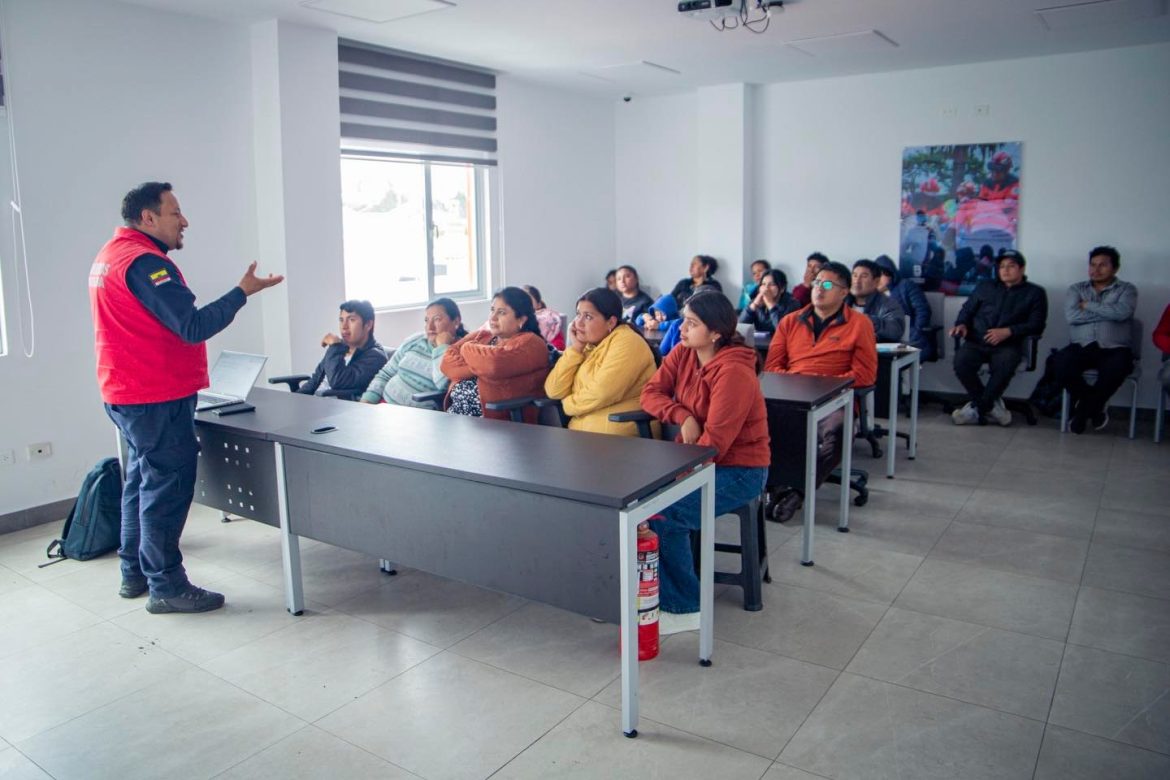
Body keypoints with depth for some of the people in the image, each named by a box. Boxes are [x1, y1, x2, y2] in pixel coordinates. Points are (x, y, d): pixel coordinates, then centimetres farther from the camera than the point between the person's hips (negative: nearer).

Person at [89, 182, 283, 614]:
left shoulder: (111, 255, 15)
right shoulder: (144, 262, -19)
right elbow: (194, 326, -24)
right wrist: (243, 291, -18)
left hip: (128, 395, 11)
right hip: (158, 399, -11)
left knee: (143, 480, 19)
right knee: (167, 488, -3)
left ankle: (135, 573, 29)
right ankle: (166, 586, 6)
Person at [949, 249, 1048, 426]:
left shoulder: (1034, 293, 14)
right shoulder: (985, 288, 25)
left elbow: (1036, 325, 3)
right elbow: (967, 309, 21)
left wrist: (1008, 332, -13)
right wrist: (962, 324, -3)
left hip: (1008, 344, -2)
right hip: (977, 342, 3)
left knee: (1004, 366, -36)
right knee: (961, 361, -30)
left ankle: (977, 408, -15)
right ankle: (990, 405, -12)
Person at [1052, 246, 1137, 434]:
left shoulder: (1127, 290, 11)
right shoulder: (1076, 289, 15)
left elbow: (1122, 312, -12)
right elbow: (1071, 316, -6)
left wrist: (1088, 305, -4)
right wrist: (1107, 313, -4)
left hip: (1114, 349, -2)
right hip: (1081, 347, 2)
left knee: (1116, 367, -37)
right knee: (1060, 361, -31)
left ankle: (1084, 408, -10)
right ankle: (1094, 406, -4)